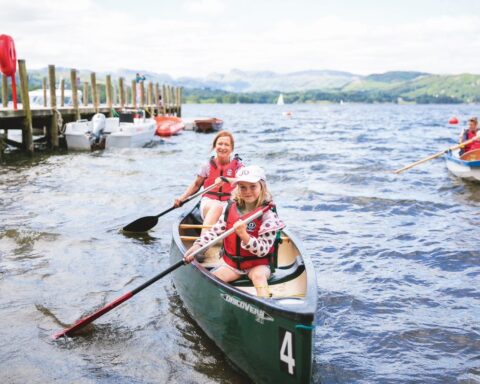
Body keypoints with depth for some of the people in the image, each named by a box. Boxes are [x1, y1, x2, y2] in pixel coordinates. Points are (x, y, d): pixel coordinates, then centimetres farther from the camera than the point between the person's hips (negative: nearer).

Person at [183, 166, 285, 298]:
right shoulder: (230, 209, 1)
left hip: (258, 264, -4)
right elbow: (215, 231, 0)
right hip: (232, 263, 4)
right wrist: (198, 245, -18)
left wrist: (244, 235, -35)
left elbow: (262, 250, -18)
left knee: (258, 276, -36)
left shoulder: (267, 215, -14)